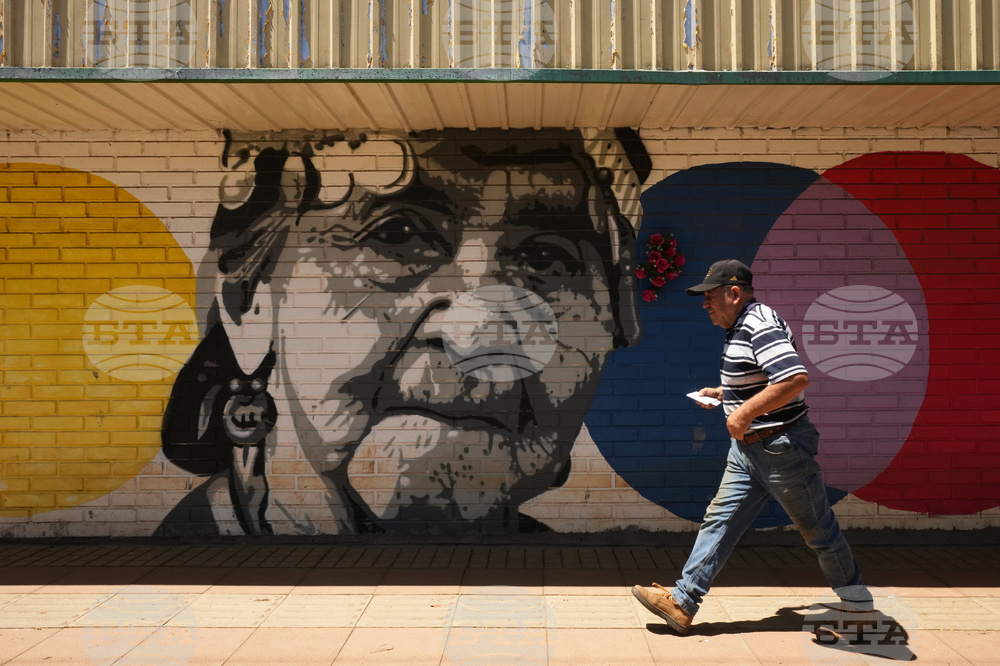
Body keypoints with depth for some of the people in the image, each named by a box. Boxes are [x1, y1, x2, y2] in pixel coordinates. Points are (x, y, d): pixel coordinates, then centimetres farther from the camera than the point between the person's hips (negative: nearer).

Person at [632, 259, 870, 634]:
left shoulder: (760, 326, -21)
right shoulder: (742, 329, 12)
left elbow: (796, 379, -34)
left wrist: (745, 412, -28)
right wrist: (723, 393, 14)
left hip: (781, 446, -10)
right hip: (747, 448, 10)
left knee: (816, 527, 8)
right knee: (720, 520, 5)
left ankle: (853, 594, 29)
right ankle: (682, 603, 6)